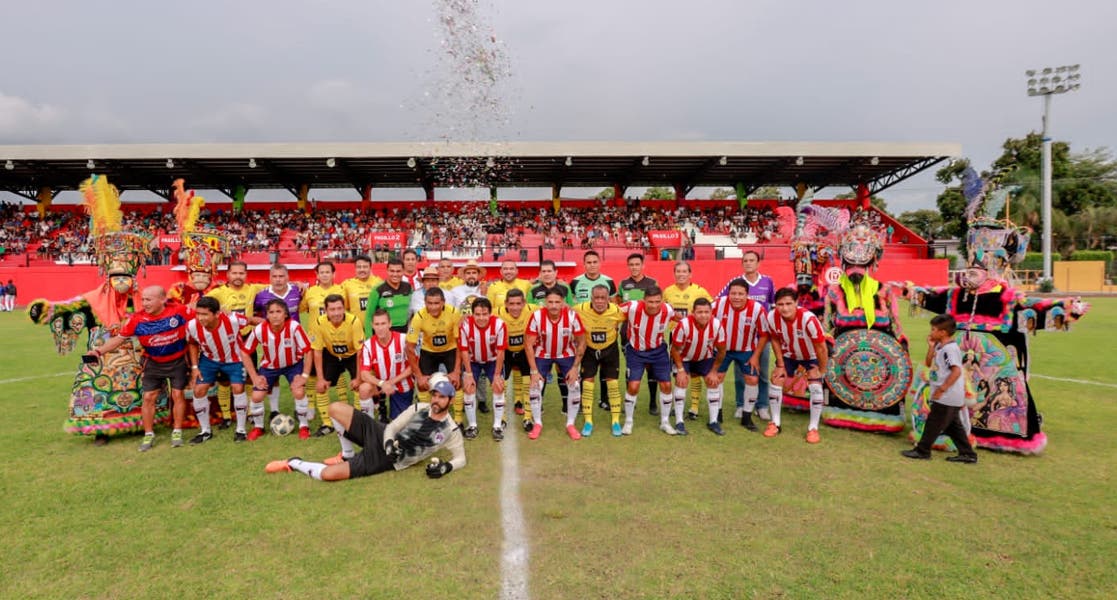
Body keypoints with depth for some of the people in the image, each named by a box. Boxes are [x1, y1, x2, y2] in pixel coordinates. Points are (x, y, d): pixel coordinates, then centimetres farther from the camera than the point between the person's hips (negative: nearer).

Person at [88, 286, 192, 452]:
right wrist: (99, 351, -22)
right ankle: (149, 435, 18)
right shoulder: (137, 319, -16)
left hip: (177, 362, -2)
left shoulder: (179, 310, -22)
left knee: (178, 395, 0)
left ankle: (177, 432, 14)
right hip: (153, 364, 2)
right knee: (148, 397, 4)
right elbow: (119, 338, -10)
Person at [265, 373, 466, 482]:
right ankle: (348, 455, 14)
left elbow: (460, 459, -2)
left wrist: (446, 466, -24)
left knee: (327, 474, -21)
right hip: (380, 434, 5)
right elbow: (391, 428, 3)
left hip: (385, 461, -5)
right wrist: (389, 443, -18)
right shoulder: (420, 408, 1)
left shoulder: (451, 431, -10)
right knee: (335, 408, -7)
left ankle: (293, 463, 11)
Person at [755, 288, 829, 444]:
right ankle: (775, 424, 10)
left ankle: (813, 428, 1)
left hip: (811, 356, -3)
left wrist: (822, 371, -18)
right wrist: (780, 364, -6)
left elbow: (821, 346, -27)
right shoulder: (771, 317, -28)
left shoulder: (808, 318, -39)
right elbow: (775, 339, -8)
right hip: (788, 354, 3)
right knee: (776, 381, -4)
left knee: (815, 386, -14)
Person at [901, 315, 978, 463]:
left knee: (933, 423, -1)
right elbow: (929, 363, 15)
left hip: (947, 397, -10)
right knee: (953, 425, 16)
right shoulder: (940, 346, 10)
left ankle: (922, 451, 8)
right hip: (949, 397, 10)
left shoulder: (950, 349, -19)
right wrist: (931, 347, 3)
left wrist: (942, 389, -24)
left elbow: (956, 371, -26)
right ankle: (967, 454, 21)